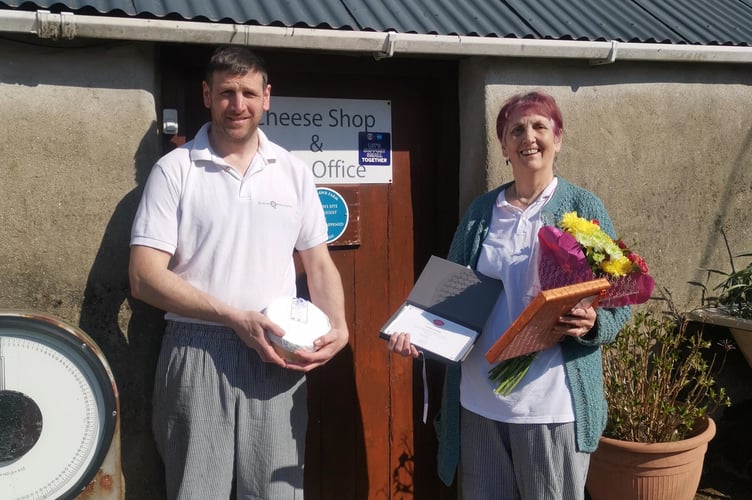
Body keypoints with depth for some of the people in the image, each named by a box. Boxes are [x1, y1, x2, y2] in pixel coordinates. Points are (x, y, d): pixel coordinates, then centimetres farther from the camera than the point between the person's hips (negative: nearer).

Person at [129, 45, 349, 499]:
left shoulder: (294, 172, 9)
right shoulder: (174, 170, -2)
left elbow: (318, 263, 14)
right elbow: (145, 276, -8)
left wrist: (339, 326, -4)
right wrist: (234, 317, -16)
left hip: (276, 355, 3)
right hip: (198, 351, -2)